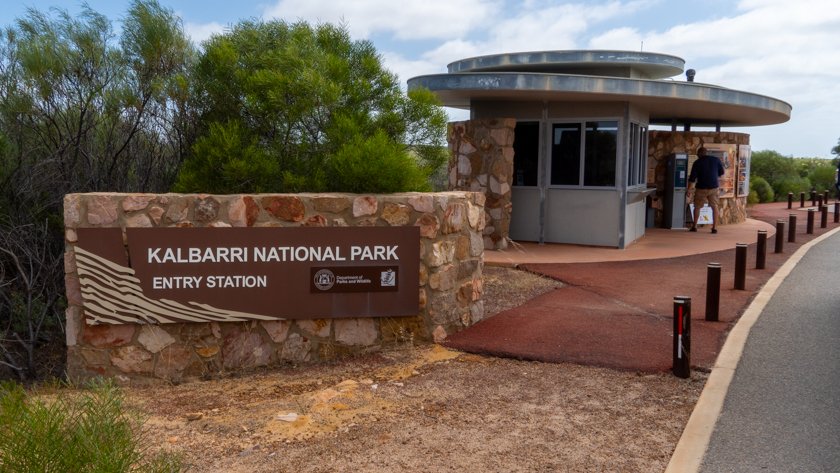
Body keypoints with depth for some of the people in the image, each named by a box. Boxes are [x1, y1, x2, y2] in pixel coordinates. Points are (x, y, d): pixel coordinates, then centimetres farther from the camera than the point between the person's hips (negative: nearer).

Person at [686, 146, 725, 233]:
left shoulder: (697, 162, -5)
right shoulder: (716, 160, 1)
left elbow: (692, 177, -7)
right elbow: (721, 173, 11)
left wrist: (689, 189, -2)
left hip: (701, 188, -1)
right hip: (714, 187, 1)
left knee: (697, 207, 14)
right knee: (715, 207, 10)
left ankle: (694, 226, 16)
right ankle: (714, 227, 3)